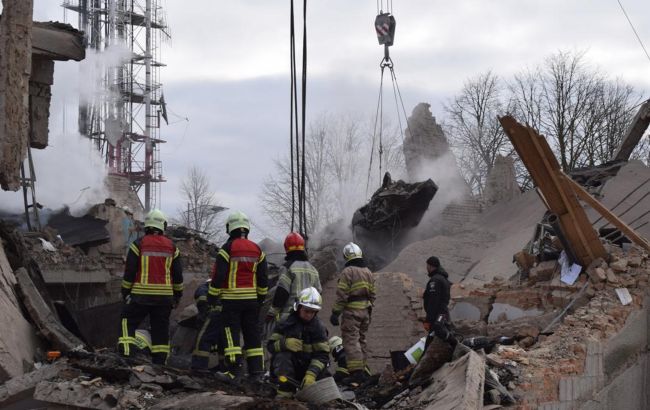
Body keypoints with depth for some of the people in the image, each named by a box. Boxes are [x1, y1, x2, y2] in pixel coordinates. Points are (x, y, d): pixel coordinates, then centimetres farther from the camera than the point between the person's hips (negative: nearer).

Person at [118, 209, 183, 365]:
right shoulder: (171, 247, 7)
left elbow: (129, 272, -2)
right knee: (161, 329, 8)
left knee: (128, 323, 5)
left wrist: (125, 292, 7)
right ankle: (159, 363, 8)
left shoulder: (138, 244, -2)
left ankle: (126, 356, -9)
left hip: (141, 295, -3)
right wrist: (177, 296, 19)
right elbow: (177, 274, 9)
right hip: (164, 296, 3)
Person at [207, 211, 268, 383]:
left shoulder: (228, 248, -8)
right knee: (253, 334, 10)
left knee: (231, 335, -3)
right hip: (251, 299, 5)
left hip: (231, 299, -5)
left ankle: (234, 372, -8)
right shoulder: (257, 250, 8)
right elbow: (263, 278, 11)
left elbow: (218, 276, -10)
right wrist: (261, 298, 21)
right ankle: (256, 370, 11)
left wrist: (212, 298, -2)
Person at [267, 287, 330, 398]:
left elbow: (322, 355, -12)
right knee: (283, 356, -32)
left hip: (308, 366, 2)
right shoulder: (286, 323, -6)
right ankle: (285, 393, -27)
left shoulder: (319, 327, -5)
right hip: (287, 364, -1)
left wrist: (311, 374, -29)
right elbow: (270, 345, -9)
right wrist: (285, 343, -33)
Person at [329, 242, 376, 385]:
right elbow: (372, 294, 17)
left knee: (351, 341, -8)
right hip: (365, 310, 8)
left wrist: (335, 313, -12)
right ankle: (363, 369, 22)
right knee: (361, 339, 17)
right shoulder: (368, 272, 13)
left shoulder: (347, 272, -11)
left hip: (352, 310, -8)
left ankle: (356, 372, -16)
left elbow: (342, 295, -15)